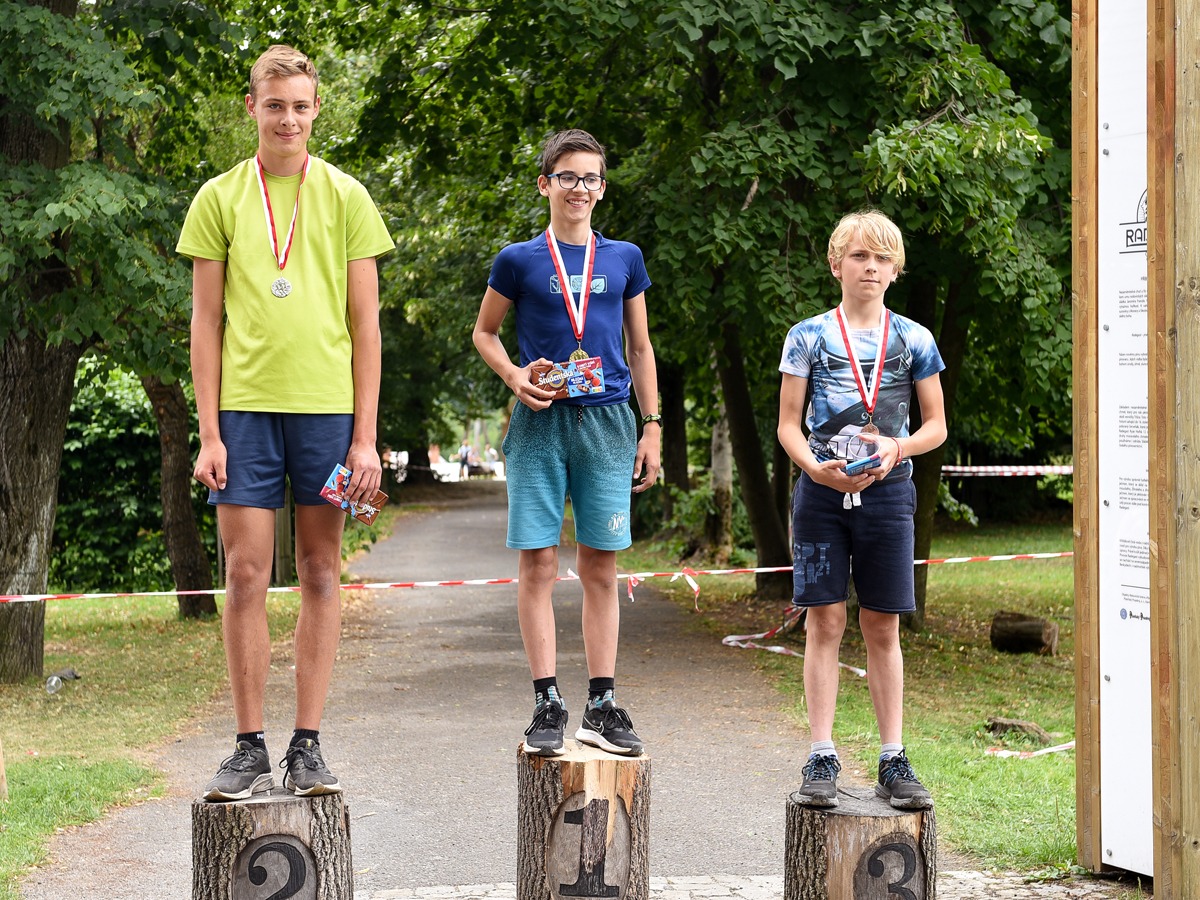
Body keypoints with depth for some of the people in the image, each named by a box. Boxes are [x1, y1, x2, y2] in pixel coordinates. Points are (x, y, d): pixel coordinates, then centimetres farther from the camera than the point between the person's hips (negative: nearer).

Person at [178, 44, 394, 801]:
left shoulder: (346, 197, 6)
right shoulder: (219, 198, 7)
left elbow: (365, 322, 5)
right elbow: (207, 322, 7)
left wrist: (365, 436, -2)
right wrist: (209, 432, -2)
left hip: (327, 405, 0)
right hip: (245, 406, 0)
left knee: (321, 573, 3)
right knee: (246, 575, -1)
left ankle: (309, 746, 8)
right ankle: (250, 749, 5)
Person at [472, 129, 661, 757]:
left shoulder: (624, 259, 11)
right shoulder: (518, 261, 5)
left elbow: (641, 349, 16)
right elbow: (483, 332, 15)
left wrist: (652, 428, 11)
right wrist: (516, 377, -4)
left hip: (606, 422, 2)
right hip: (540, 422, -1)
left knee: (600, 567, 3)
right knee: (538, 564, -3)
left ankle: (602, 706, 8)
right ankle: (547, 703, 4)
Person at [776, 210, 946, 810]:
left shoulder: (913, 340, 7)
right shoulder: (808, 337, 4)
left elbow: (937, 426, 11)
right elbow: (788, 425, 3)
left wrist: (899, 447, -10)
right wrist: (816, 467, -16)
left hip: (887, 491, 1)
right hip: (823, 490, -1)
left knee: (883, 629, 4)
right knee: (825, 623, -1)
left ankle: (893, 761, 9)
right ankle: (822, 758, 4)